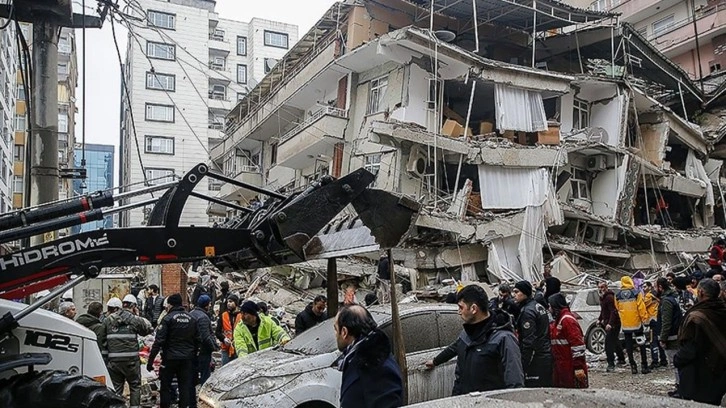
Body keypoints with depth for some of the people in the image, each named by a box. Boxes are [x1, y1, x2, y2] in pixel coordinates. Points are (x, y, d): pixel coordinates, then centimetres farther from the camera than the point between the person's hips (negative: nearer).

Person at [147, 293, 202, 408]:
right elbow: (198, 339, 8)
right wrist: (193, 353, 17)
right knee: (185, 386, 9)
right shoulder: (191, 319, 6)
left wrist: (150, 360, -12)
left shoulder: (168, 318, -10)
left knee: (165, 386, 6)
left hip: (170, 358, -4)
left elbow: (159, 341, -15)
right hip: (187, 359, 4)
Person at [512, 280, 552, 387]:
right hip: (547, 357, 10)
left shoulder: (527, 311, -16)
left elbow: (529, 340, -19)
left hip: (536, 359, -10)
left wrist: (523, 364, -17)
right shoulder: (539, 306, 13)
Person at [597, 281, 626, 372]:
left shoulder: (609, 297, -19)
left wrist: (610, 323, -33)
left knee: (609, 343, -14)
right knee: (615, 341, 23)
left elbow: (613, 312, -25)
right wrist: (600, 319, 17)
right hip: (608, 323, 11)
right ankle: (621, 359, 38)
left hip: (613, 323, -11)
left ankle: (611, 364, -14)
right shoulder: (602, 297, 13)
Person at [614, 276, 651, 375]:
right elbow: (641, 308, -10)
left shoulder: (617, 296, 0)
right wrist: (644, 318, 2)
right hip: (636, 323, -2)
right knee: (642, 345, 9)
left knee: (629, 346, 9)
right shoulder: (636, 294, -9)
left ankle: (633, 366, 8)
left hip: (625, 325, 2)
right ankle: (644, 366, 8)